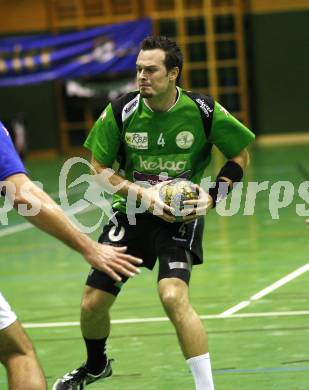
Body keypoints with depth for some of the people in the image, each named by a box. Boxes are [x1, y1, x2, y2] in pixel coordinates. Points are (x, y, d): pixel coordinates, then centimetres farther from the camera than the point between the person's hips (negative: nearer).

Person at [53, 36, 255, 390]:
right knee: (92, 304, 4)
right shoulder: (121, 111, -11)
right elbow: (99, 167, -1)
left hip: (181, 216, -3)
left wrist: (213, 195, -12)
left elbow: (240, 156, 2)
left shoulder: (204, 111, -13)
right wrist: (142, 194, -15)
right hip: (132, 213, 3)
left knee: (173, 297, -27)